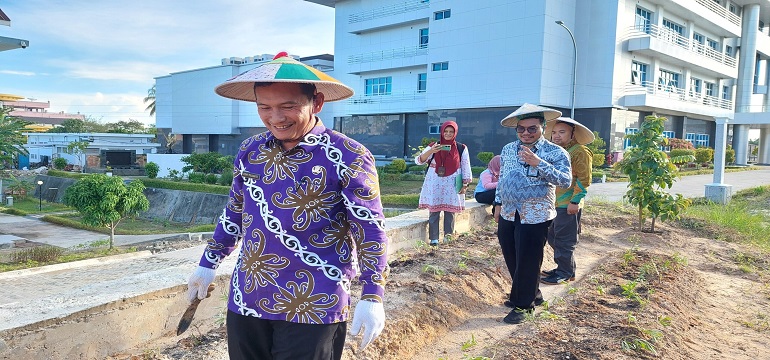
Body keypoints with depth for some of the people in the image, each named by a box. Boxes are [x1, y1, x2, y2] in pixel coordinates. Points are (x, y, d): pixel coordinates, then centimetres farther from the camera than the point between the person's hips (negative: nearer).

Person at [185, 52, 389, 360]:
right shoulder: (249, 151, 3)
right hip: (245, 301, 5)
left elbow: (371, 231, -11)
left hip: (313, 309, -5)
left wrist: (372, 298, -15)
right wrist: (208, 264, 20)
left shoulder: (348, 158, -13)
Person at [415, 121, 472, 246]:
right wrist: (430, 151, -22)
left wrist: (465, 184, 0)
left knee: (450, 211, 2)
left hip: (452, 185, 0)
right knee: (434, 211, -1)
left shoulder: (461, 149, 4)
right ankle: (433, 238, 2)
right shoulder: (433, 146, 3)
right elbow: (419, 160, -6)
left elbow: (465, 167, 6)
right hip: (435, 185, 0)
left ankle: (448, 236, 12)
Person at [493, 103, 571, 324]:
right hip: (508, 215, 6)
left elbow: (566, 181, -19)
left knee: (527, 262, 2)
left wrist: (538, 162, -26)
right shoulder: (508, 149, 9)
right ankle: (532, 295, 35)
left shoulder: (555, 152, -7)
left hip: (535, 217, -6)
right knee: (511, 260, 15)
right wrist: (498, 203, 16)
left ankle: (523, 305, 18)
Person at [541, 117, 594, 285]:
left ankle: (565, 274, 11)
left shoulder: (580, 152, -11)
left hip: (568, 206, -9)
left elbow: (584, 180, -15)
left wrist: (575, 201, -18)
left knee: (564, 241, -1)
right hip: (554, 204, 9)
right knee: (553, 238, 15)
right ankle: (562, 268, 28)